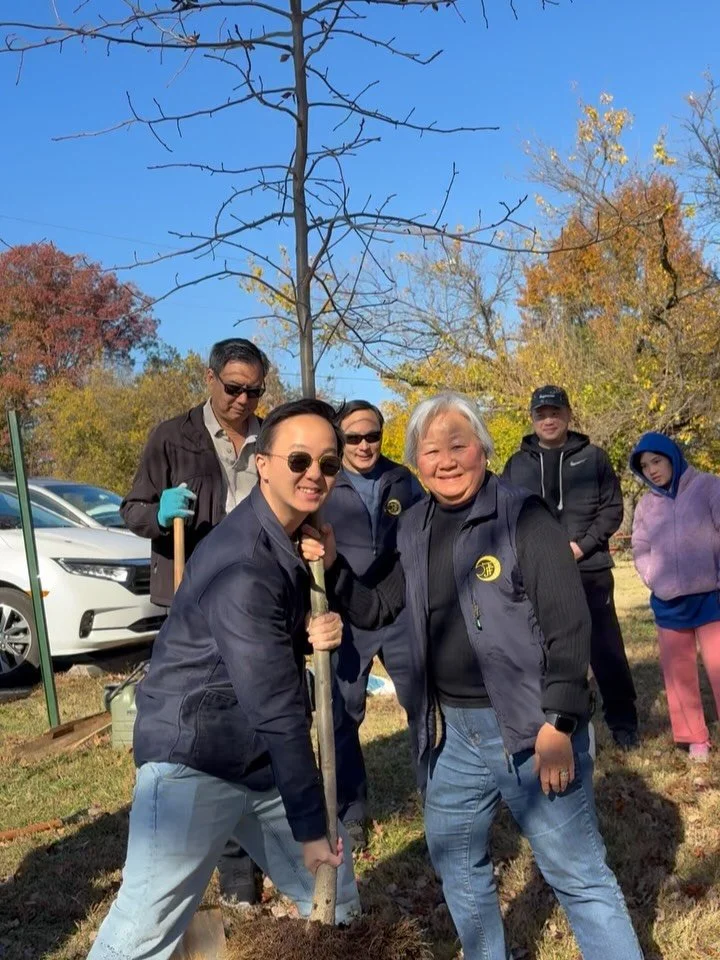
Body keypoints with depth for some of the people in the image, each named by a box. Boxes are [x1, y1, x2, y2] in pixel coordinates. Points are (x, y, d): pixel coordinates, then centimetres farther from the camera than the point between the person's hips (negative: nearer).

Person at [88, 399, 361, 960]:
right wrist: (309, 826, -17)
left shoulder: (300, 536, 4)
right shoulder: (245, 565, -26)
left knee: (335, 903, 19)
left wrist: (317, 633, -11)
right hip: (195, 759, -9)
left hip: (264, 756, 9)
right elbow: (277, 709, -25)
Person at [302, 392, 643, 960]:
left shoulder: (524, 516, -13)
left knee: (578, 873, 6)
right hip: (451, 729, 7)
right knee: (456, 859, 22)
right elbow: (375, 610, 11)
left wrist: (559, 723, -18)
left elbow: (570, 626, -14)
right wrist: (332, 566, -6)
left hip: (531, 725, -6)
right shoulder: (414, 530, 6)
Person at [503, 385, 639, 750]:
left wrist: (582, 545, -12)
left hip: (590, 570, -1)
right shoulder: (517, 464, 7)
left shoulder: (593, 457, 4)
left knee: (606, 649, 5)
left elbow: (613, 507, 0)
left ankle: (623, 721, 21)